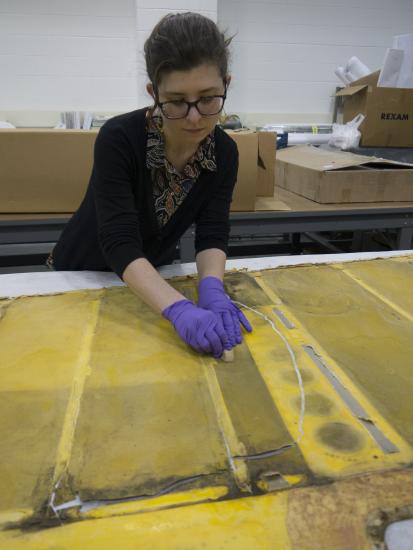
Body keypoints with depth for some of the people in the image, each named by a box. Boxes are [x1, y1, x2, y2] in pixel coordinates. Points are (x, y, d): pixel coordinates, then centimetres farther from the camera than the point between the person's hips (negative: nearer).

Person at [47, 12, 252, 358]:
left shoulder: (224, 152, -17)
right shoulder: (118, 139, -31)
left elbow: (212, 234, -20)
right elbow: (119, 243, -38)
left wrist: (211, 287, -40)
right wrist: (178, 309, -51)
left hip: (152, 278, 3)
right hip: (85, 274, -3)